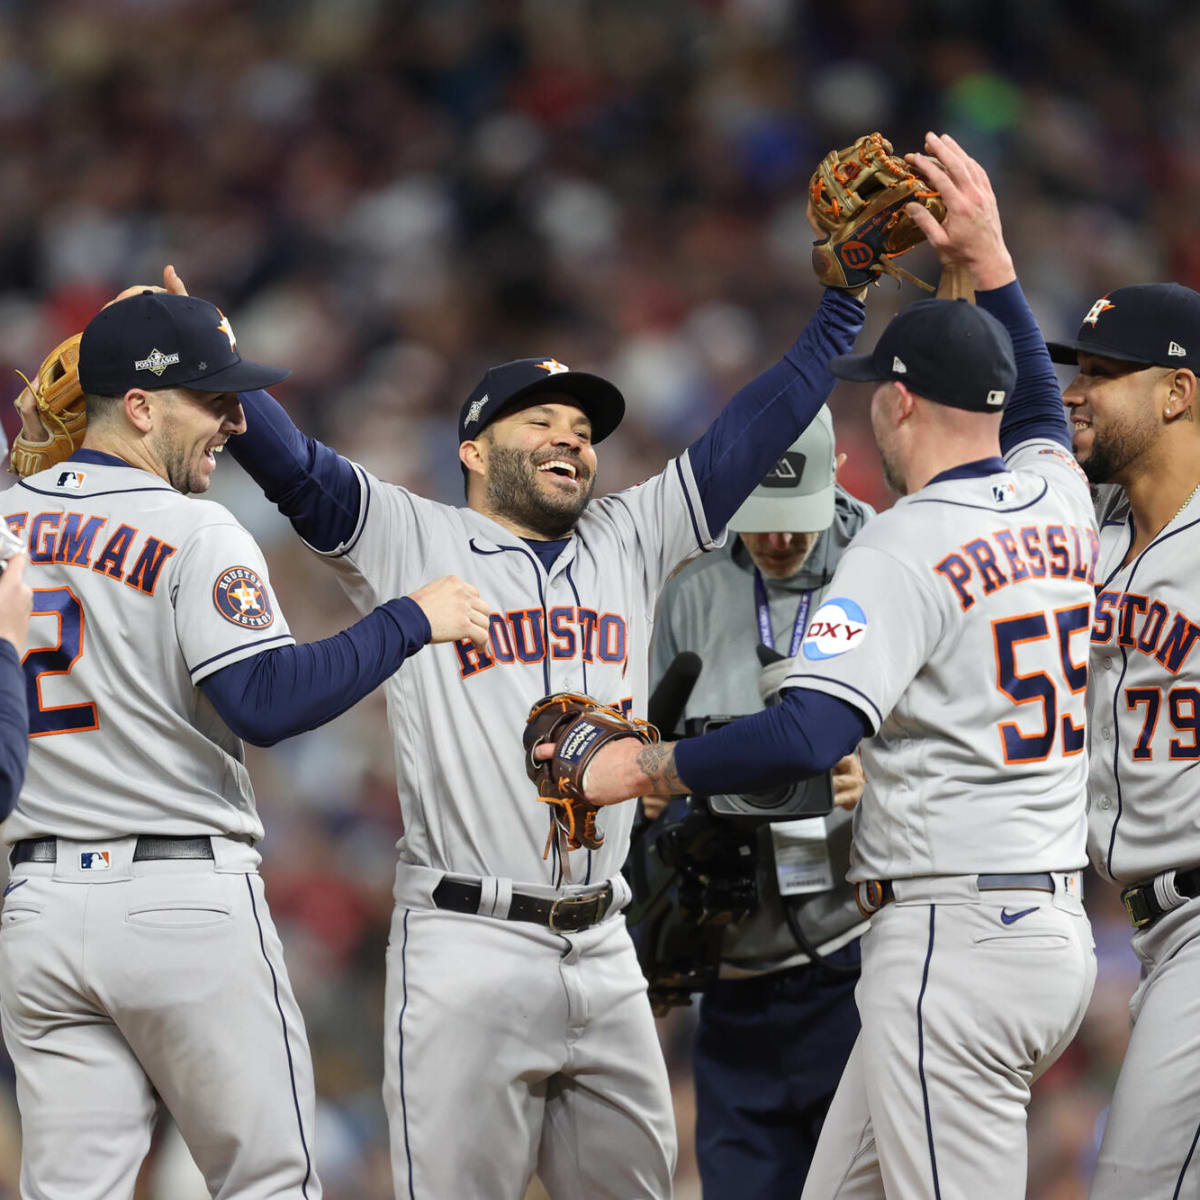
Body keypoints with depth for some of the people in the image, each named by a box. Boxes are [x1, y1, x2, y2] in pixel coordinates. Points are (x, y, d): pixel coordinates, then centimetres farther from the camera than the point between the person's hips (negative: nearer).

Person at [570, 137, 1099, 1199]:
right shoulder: (1058, 499, 11)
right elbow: (1038, 402, 38)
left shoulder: (907, 545, -14)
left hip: (955, 942, -9)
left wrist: (649, 767, -14)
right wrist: (989, 258, 38)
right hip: (1057, 926, 9)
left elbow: (809, 735, -25)